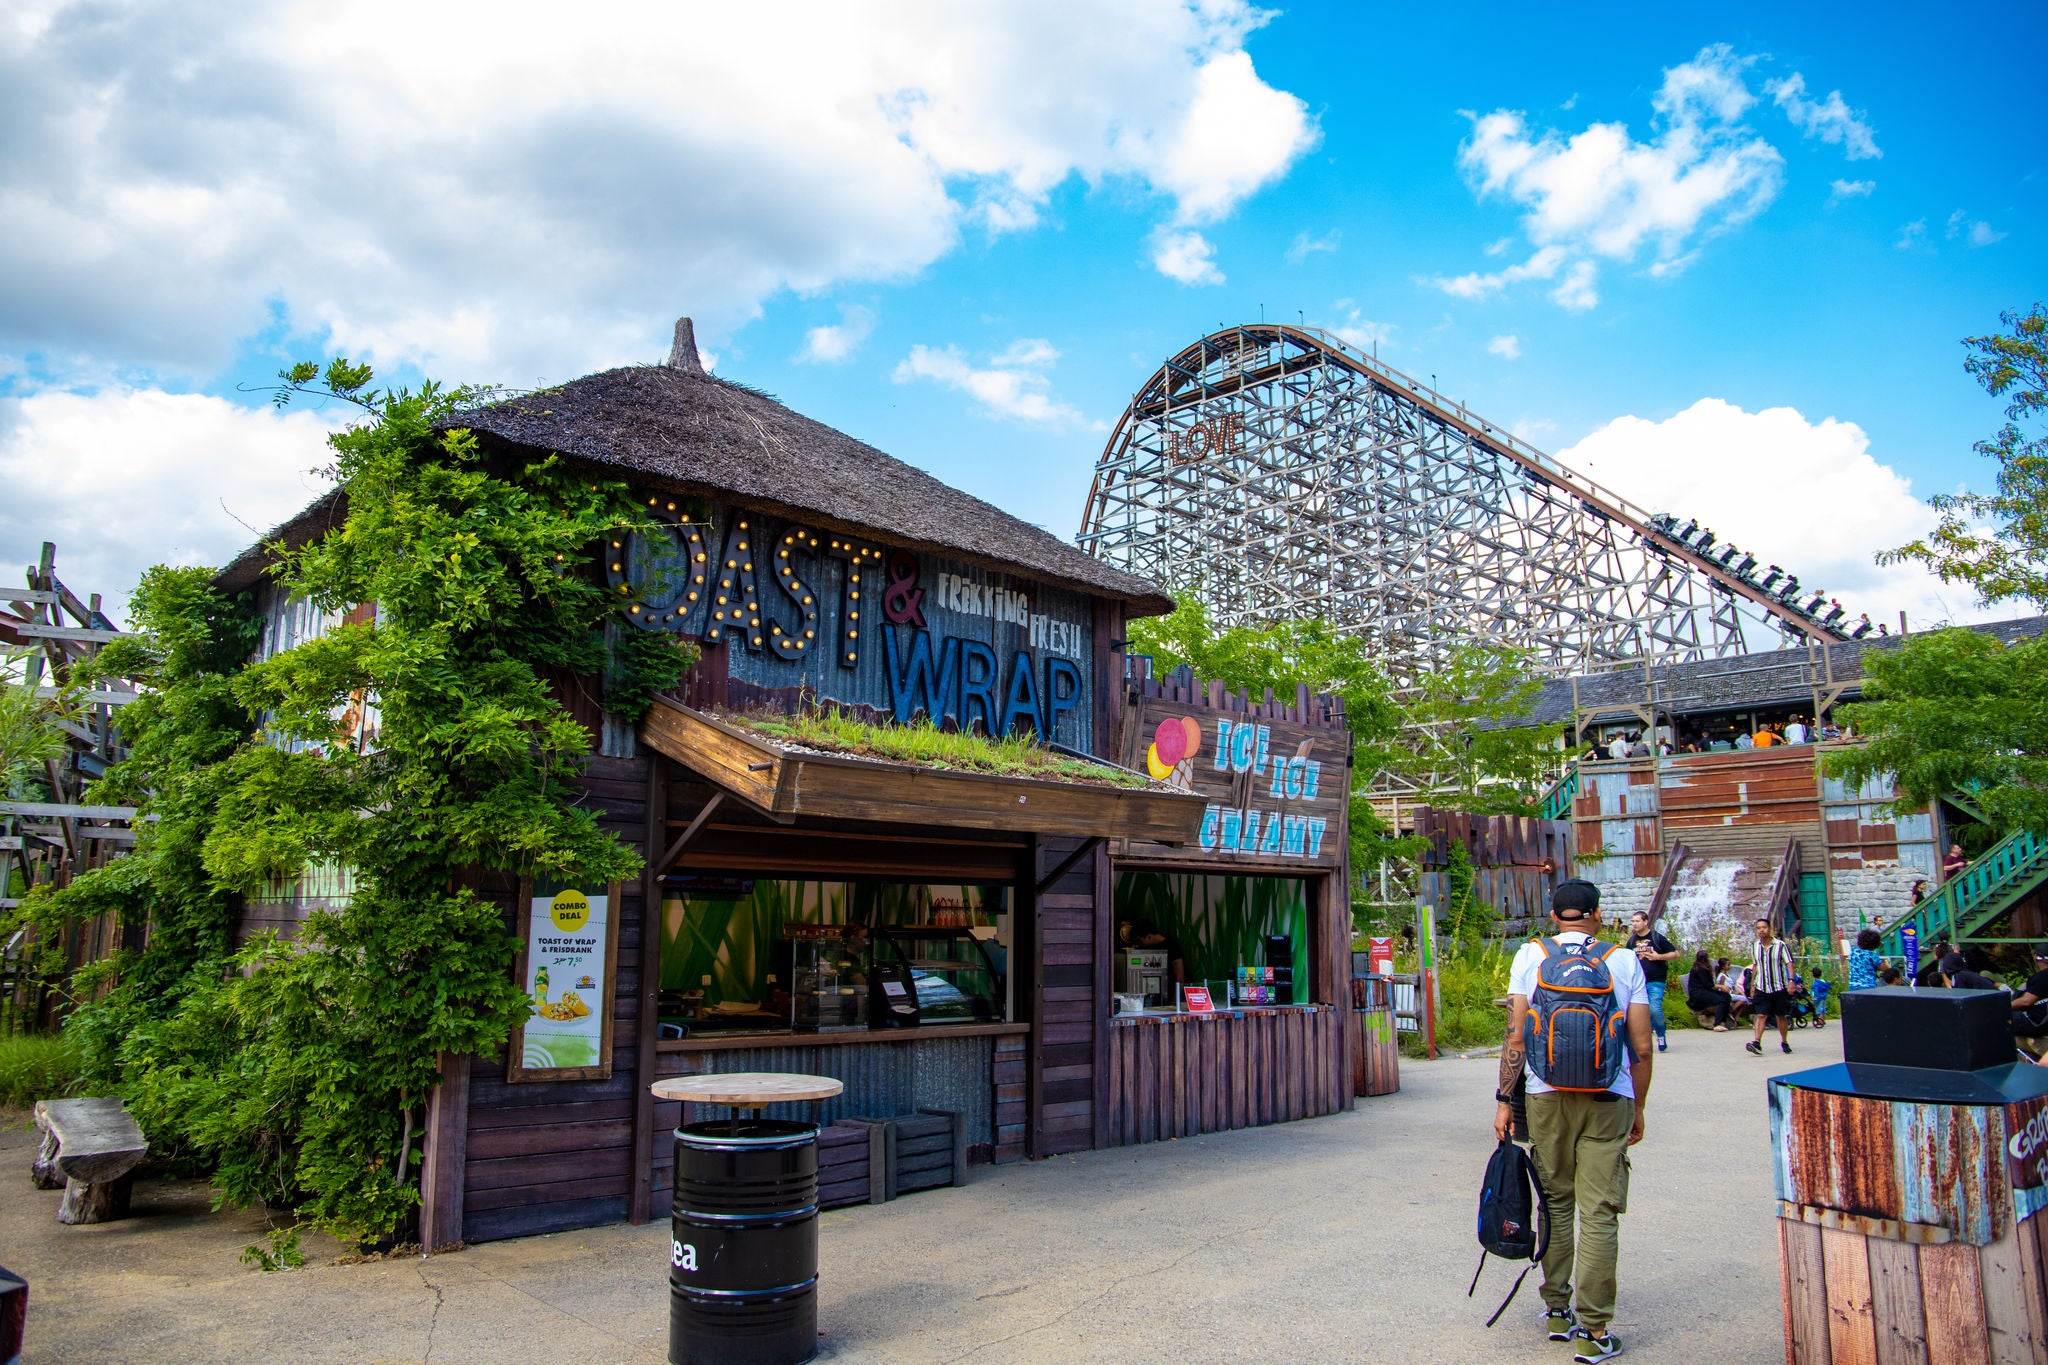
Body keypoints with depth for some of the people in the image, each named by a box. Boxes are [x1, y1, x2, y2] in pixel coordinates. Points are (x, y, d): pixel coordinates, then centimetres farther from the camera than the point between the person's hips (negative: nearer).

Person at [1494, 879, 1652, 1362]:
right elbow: (1642, 1047, 1)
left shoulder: (1530, 956, 1)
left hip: (1547, 1096, 1)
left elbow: (1516, 1037, -2)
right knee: (1599, 1213, 1)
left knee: (1556, 1203, 14)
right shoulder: (1624, 961, 1)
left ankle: (1556, 1311, 23)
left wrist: (1504, 1098, 4)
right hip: (1608, 1100, -1)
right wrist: (1638, 1107, 13)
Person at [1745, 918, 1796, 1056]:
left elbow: (1789, 963, -8)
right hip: (1761, 988, 2)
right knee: (1761, 1015, -9)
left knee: (1781, 1016, 9)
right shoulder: (1755, 946, 7)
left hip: (1779, 987, -2)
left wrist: (1791, 980, -21)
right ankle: (1756, 1043, -18)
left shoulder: (1780, 945, -5)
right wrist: (1752, 984, 17)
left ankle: (1784, 1042, 25)